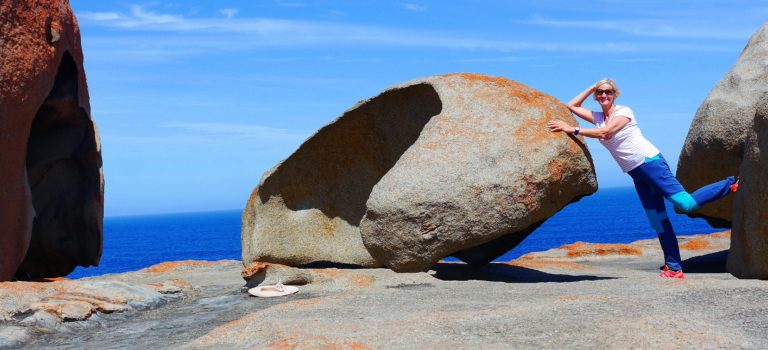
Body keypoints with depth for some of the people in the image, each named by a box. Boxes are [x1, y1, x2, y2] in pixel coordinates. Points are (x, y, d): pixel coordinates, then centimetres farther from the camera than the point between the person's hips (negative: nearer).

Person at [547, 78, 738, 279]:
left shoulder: (624, 112, -5)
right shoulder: (597, 117, 15)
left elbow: (604, 133, -20)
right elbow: (571, 106, 16)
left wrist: (572, 130, -21)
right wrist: (592, 87, 11)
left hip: (650, 162, -7)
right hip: (636, 173, 7)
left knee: (686, 203, -19)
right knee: (658, 222, 4)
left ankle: (731, 185, -4)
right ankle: (674, 268, 5)